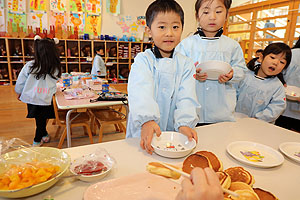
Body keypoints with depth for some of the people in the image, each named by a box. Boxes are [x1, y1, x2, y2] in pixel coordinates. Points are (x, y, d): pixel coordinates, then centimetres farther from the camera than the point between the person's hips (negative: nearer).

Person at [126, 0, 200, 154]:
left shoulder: (186, 64, 5)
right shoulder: (143, 60, -2)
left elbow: (187, 97, -5)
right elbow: (141, 93, -17)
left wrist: (184, 124, -21)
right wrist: (147, 120, -33)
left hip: (174, 132, 2)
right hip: (143, 132, -1)